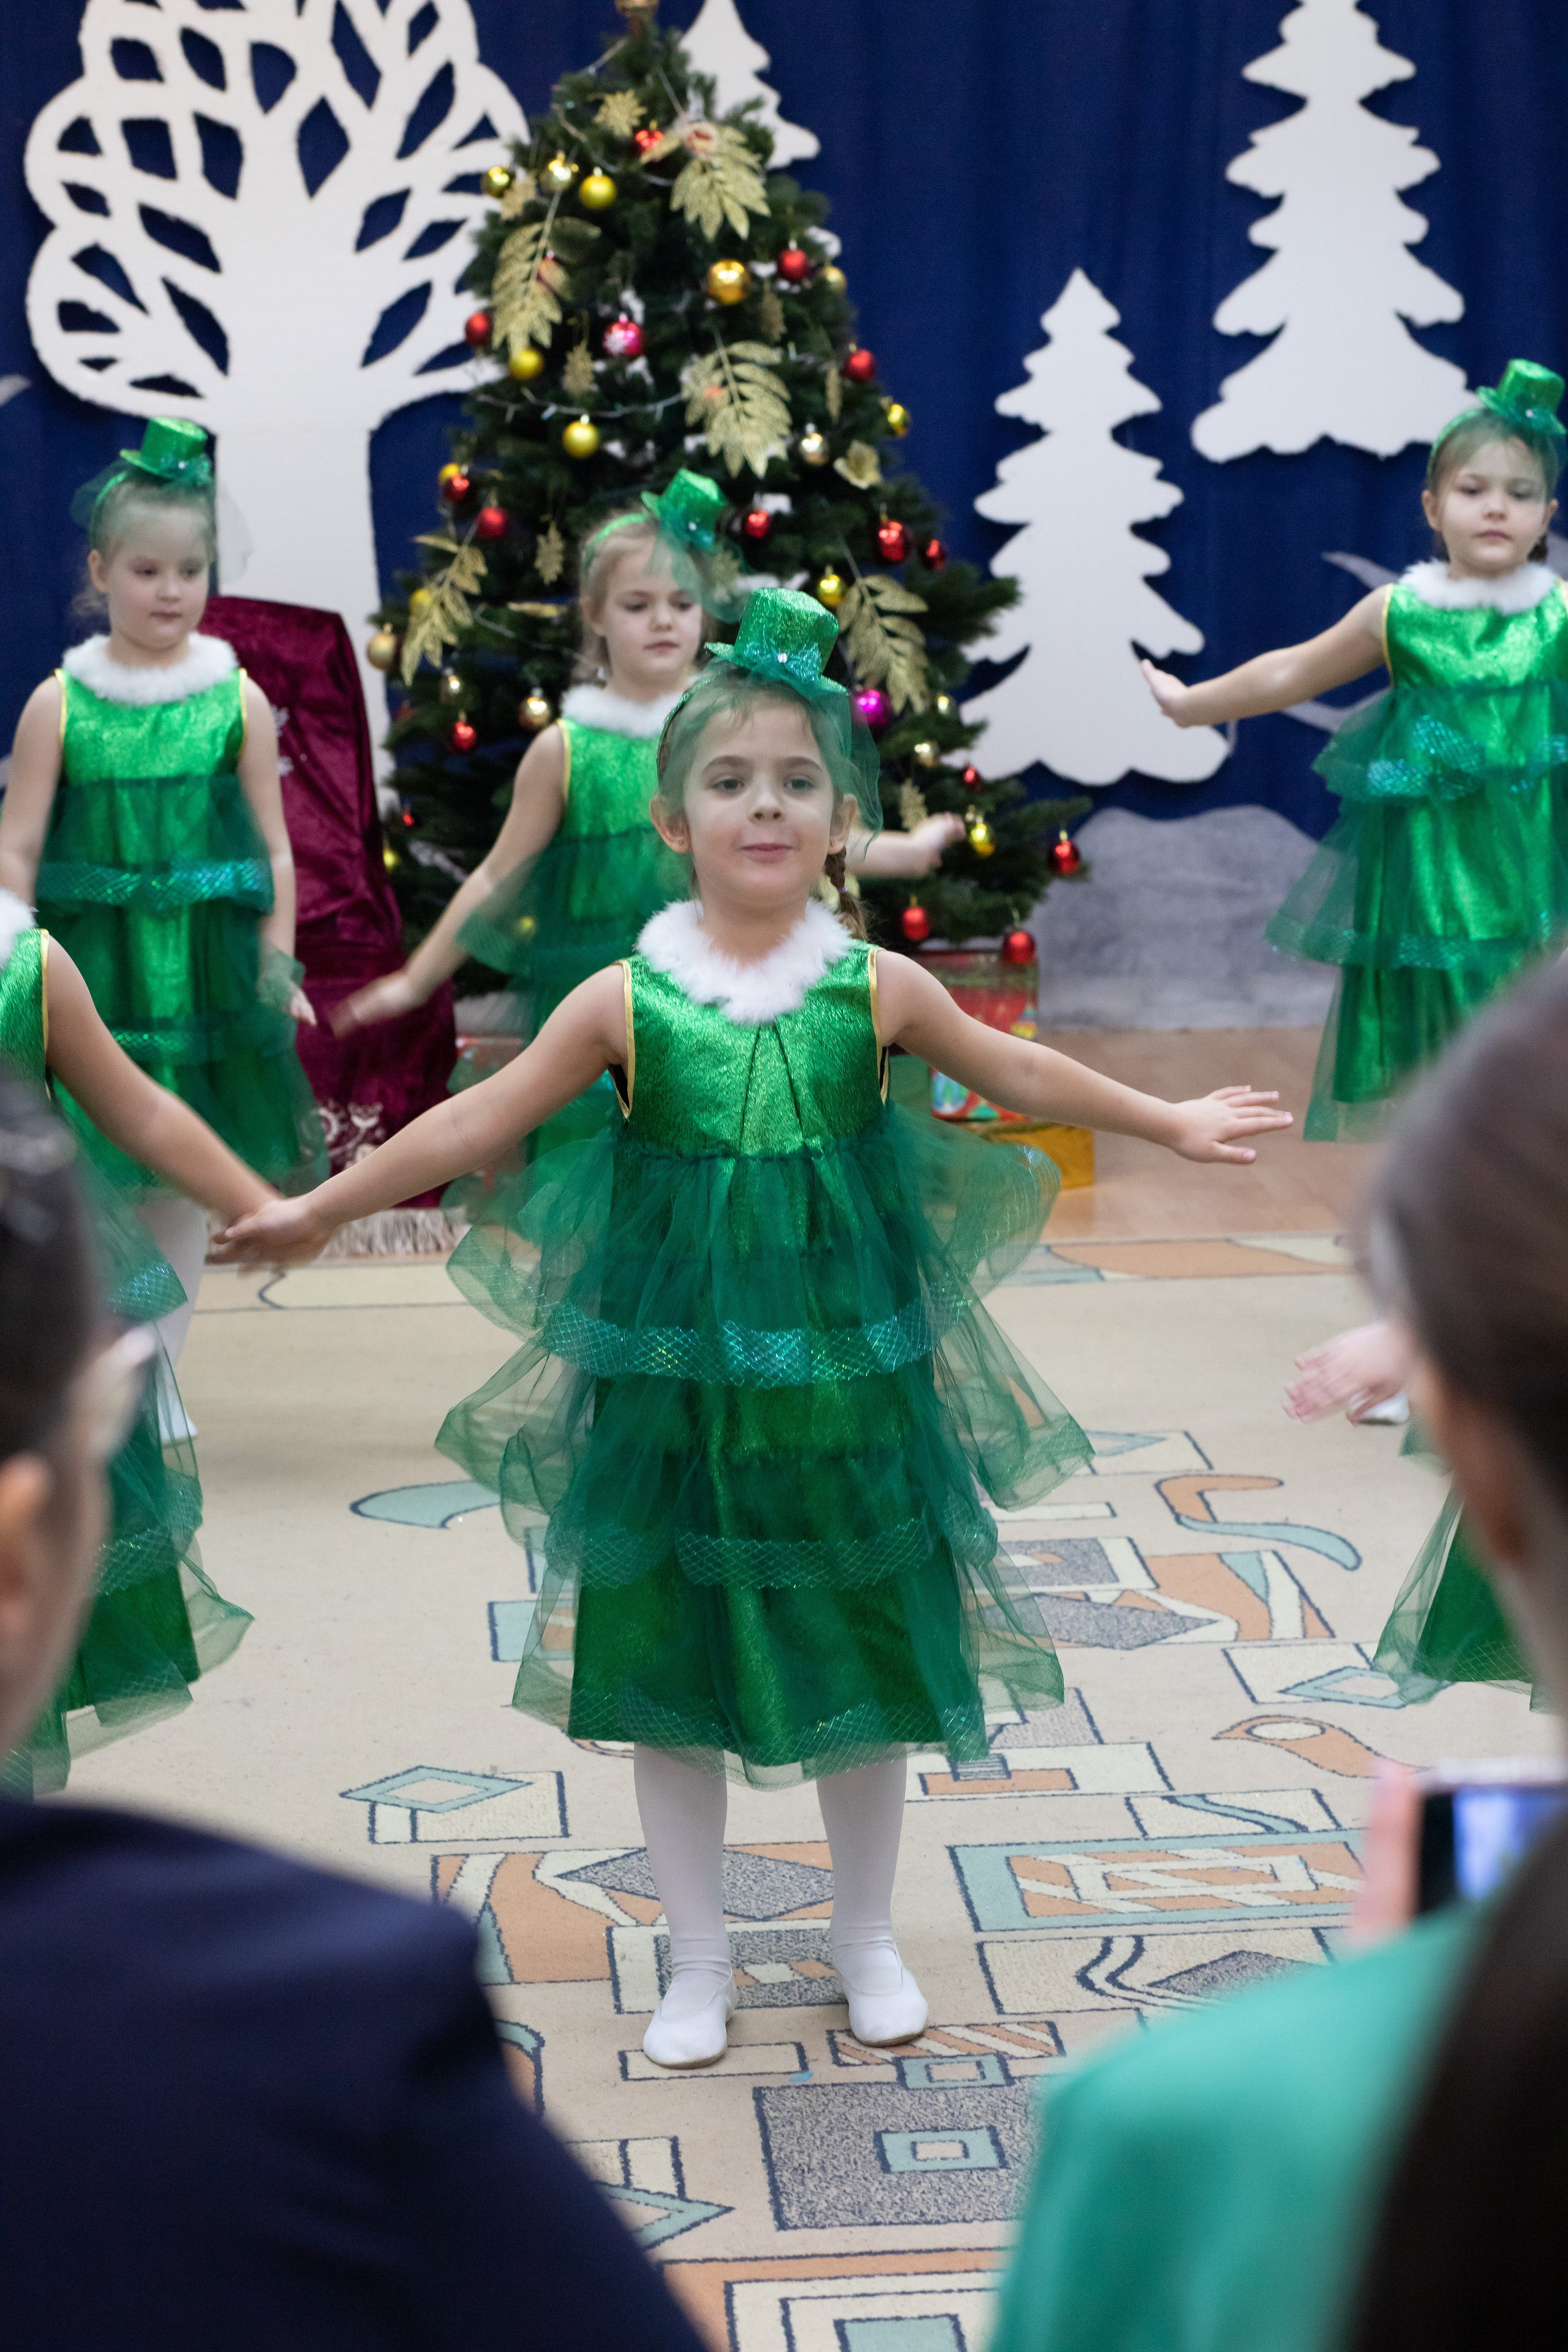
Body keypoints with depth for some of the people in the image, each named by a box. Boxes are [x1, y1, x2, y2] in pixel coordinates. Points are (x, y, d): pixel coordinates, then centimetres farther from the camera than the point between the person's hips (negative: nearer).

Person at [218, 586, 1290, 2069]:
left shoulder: (877, 990, -5)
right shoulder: (626, 1000, -8)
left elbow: (1018, 1075, 11)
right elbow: (479, 1121, 0)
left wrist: (1173, 1125, 19)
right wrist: (321, 1210, 2)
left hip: (846, 1380, 1)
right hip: (671, 1380, -1)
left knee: (868, 1662, 10)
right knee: (667, 1667, 8)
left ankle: (867, 1937, 32)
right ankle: (698, 1962, 26)